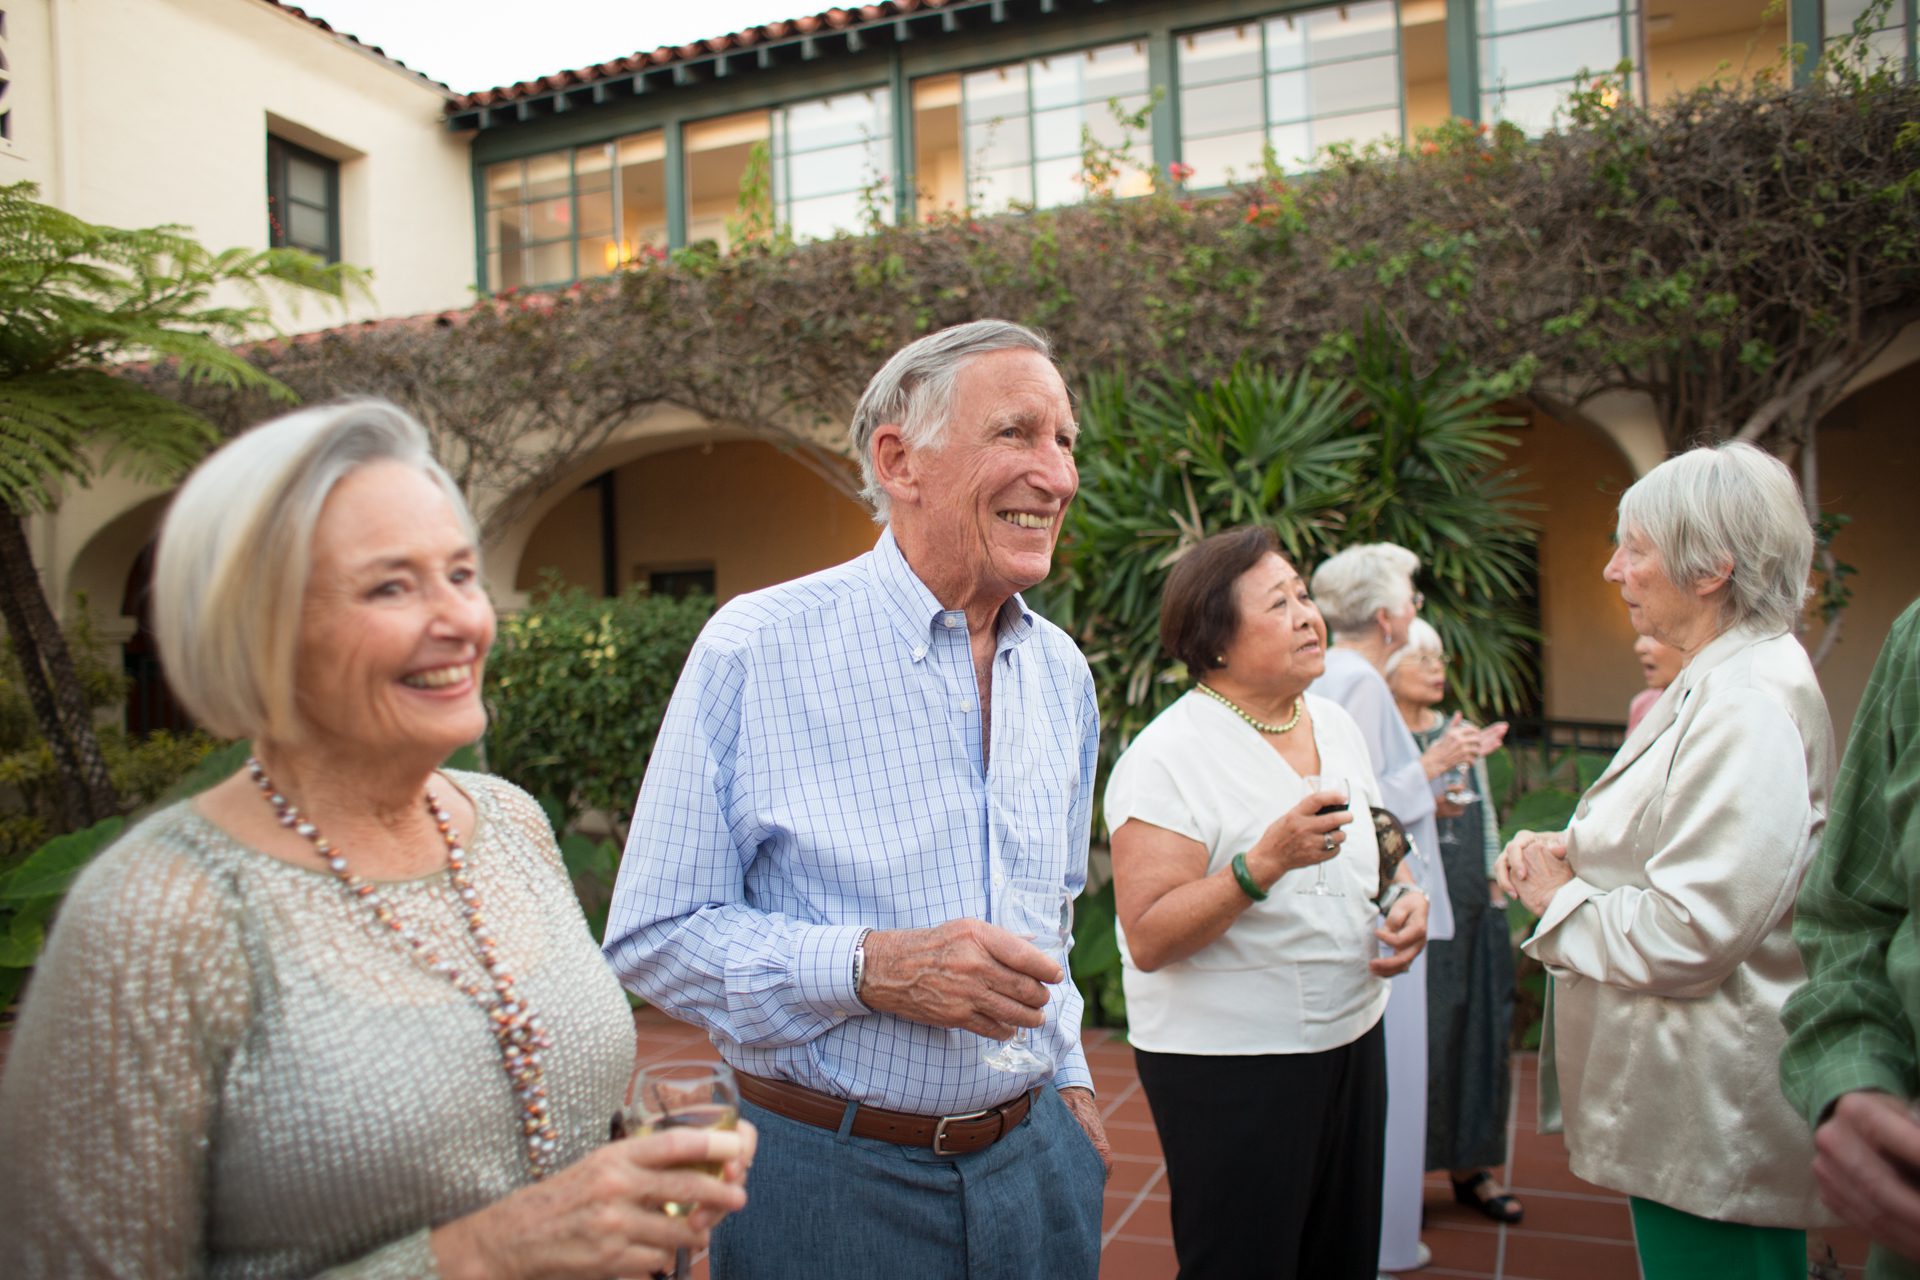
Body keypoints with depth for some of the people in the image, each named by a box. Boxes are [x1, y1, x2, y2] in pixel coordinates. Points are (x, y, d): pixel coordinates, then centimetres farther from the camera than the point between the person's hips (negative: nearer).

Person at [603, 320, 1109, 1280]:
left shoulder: (1061, 670, 4)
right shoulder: (755, 650, -15)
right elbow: (654, 933, -13)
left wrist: (1066, 1075, 13)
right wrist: (872, 967, -24)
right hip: (829, 1177, -5)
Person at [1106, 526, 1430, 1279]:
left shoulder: (1336, 727, 5)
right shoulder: (1166, 757, -18)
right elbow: (1148, 941, -23)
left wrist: (1406, 899, -1)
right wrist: (1265, 863, -33)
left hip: (1351, 1039, 7)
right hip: (1228, 1065, -7)